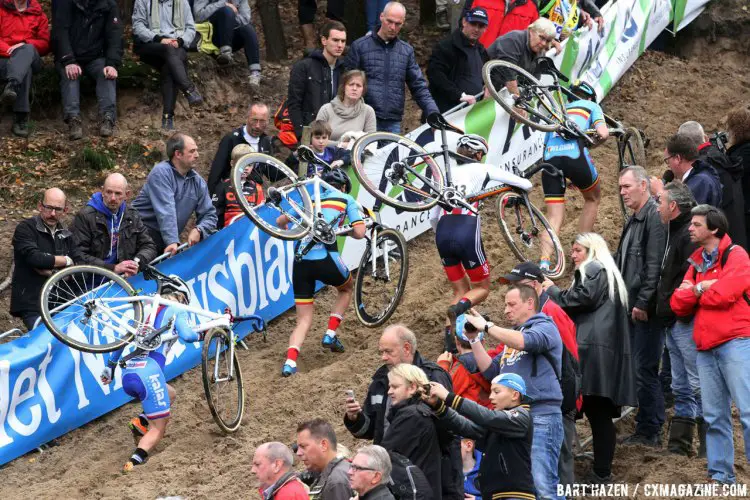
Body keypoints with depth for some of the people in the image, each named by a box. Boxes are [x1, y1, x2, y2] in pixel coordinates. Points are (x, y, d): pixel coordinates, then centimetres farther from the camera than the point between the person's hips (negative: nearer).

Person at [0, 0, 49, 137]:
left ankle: (12, 86, -63)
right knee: (25, 70, -38)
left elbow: (45, 44, 9)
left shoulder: (38, 15, 19)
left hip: (30, 58, 1)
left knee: (28, 49, -38)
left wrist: (25, 45, -11)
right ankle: (20, 119, -50)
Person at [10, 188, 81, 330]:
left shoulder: (65, 235, 16)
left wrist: (51, 271, -11)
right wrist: (65, 260, -6)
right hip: (33, 307, -5)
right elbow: (34, 257, -20)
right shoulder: (25, 229, -2)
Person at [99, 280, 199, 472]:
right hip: (148, 371, -6)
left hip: (127, 372, 6)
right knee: (158, 429, 4)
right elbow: (186, 335, -9)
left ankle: (141, 421, 7)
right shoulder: (177, 311, 9)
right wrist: (200, 336, 12)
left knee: (170, 394, 32)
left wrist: (110, 365, 32)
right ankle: (135, 461, -24)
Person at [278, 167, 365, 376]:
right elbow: (359, 233, 3)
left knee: (304, 320, 10)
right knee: (346, 288, 32)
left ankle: (290, 360, -14)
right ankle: (330, 334, 19)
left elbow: (280, 221, 21)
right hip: (325, 258, -3)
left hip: (300, 262, 3)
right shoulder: (346, 200, 14)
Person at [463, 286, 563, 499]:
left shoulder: (545, 327, 0)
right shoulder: (511, 336, 24)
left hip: (541, 417, -8)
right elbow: (491, 371, 21)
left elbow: (525, 341, -21)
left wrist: (486, 326, -14)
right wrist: (474, 339, 12)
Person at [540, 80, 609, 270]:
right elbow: (603, 133, 4)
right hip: (574, 155, -3)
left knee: (554, 218, 5)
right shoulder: (591, 106, 22)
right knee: (593, 198, 26)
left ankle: (544, 262, -16)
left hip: (550, 157, 3)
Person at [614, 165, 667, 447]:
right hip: (632, 308, 10)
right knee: (639, 370, 12)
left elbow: (655, 265, -20)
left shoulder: (655, 218, -13)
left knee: (645, 370, -7)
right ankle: (646, 429, 17)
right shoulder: (634, 221, 18)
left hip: (646, 310, -10)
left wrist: (643, 303, -22)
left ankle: (650, 432, -2)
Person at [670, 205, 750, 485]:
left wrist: (694, 291, 1)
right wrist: (701, 289, -6)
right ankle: (721, 475, 11)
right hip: (705, 348, 7)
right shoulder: (696, 263, 19)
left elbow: (724, 294, -17)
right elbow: (678, 304, 12)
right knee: (714, 416, 7)